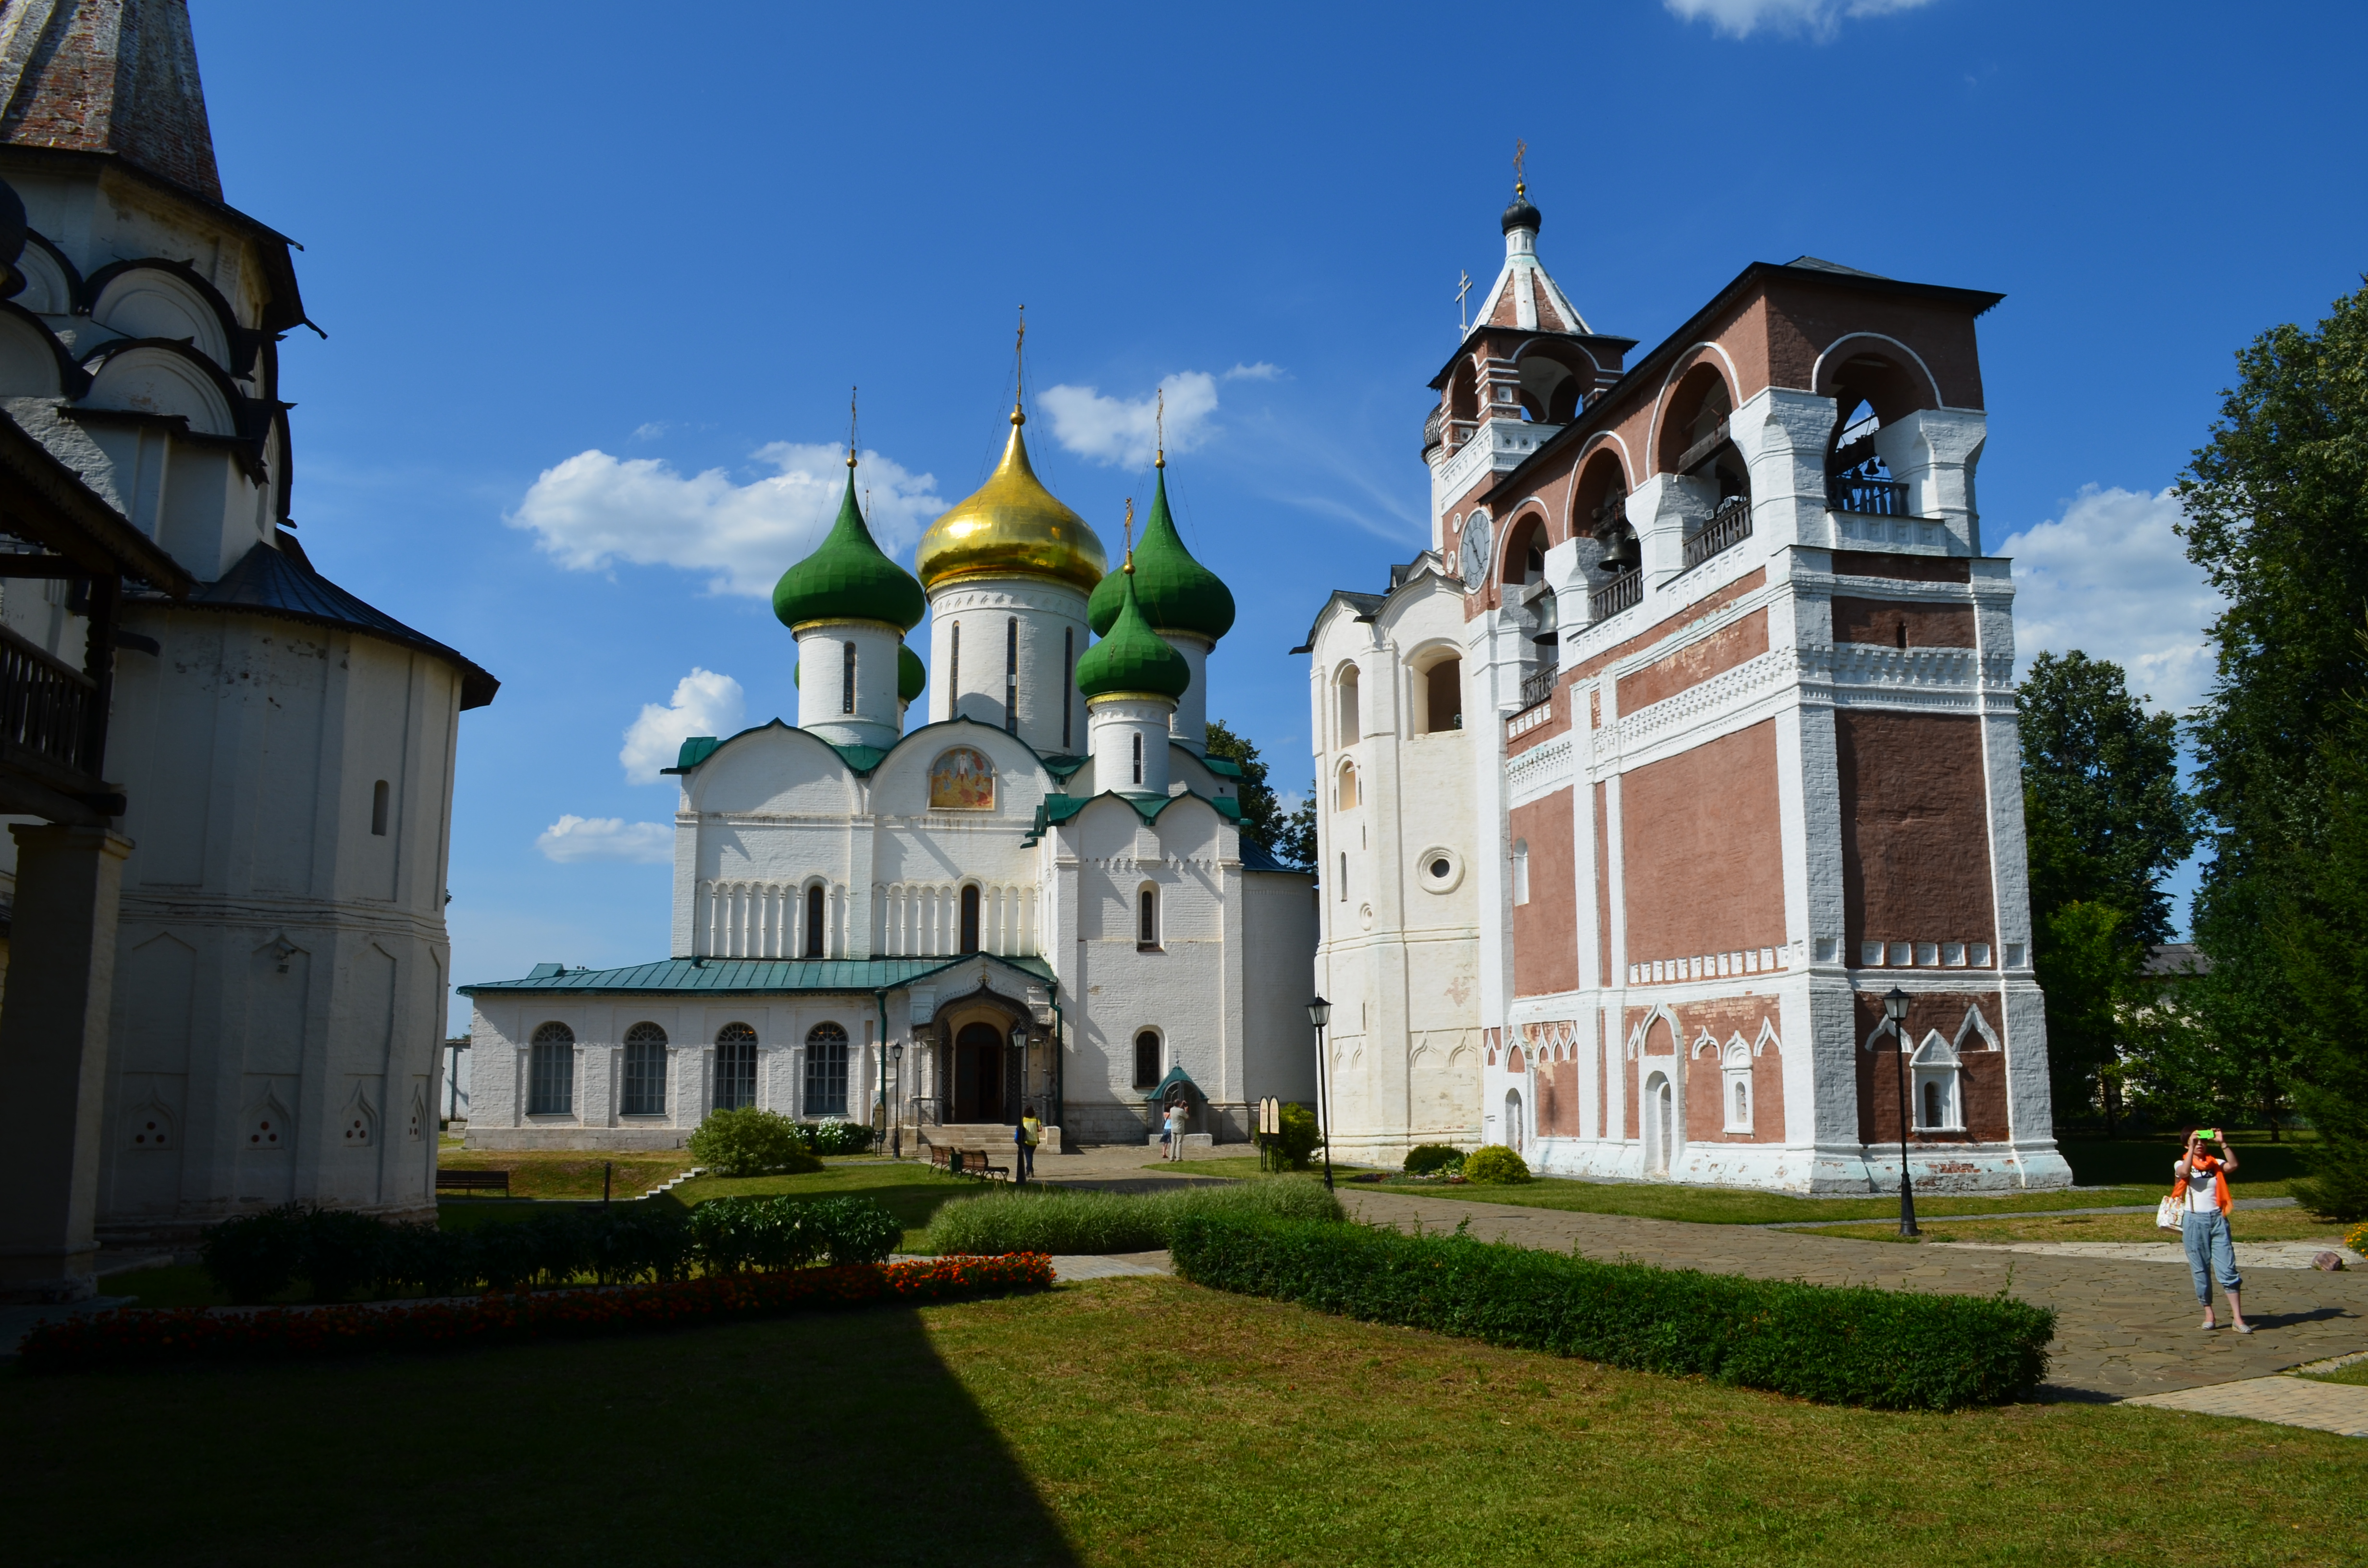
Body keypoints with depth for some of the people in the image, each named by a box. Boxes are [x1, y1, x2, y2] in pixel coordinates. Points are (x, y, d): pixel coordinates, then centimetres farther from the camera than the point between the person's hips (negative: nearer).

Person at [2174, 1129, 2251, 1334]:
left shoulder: (2215, 1163, 9)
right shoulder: (2182, 1164, 4)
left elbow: (2233, 1165, -12)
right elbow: (2185, 1172, -20)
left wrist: (2222, 1143, -17)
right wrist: (2192, 1147, -20)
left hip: (2217, 1219, 1)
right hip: (2194, 1220, -1)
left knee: (2228, 1268, -5)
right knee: (2201, 1270, 3)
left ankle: (2237, 1318, -5)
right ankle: (2209, 1315, 12)